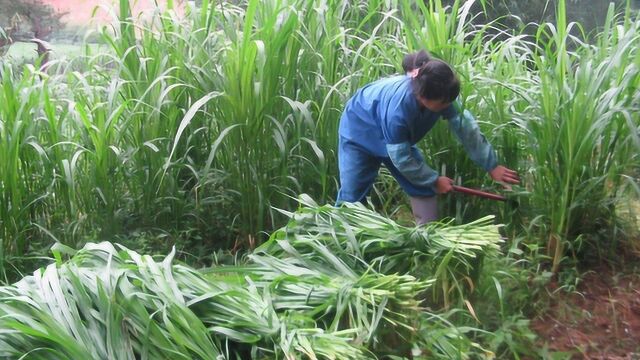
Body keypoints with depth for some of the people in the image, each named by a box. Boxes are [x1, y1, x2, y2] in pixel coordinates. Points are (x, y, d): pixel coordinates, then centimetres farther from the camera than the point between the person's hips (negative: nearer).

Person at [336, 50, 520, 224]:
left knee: (423, 186, 1)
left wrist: (492, 165, -15)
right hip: (359, 133, -6)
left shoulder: (440, 96, -27)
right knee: (352, 194, -10)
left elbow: (466, 127, -17)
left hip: (399, 139, 7)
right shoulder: (397, 108, -44)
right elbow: (401, 158, -31)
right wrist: (434, 180, -19)